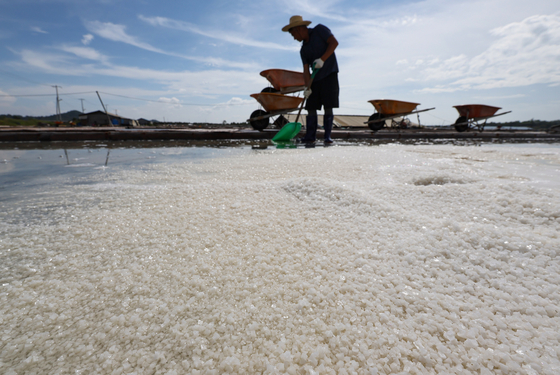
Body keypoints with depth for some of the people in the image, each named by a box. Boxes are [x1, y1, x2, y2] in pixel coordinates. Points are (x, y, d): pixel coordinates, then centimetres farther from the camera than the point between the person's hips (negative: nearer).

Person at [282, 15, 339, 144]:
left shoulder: (320, 29, 2)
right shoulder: (303, 50, 12)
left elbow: (334, 42, -9)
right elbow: (306, 70, 2)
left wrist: (322, 59, -20)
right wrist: (307, 87, -12)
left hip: (330, 74, -5)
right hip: (316, 78, 5)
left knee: (328, 107, -10)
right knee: (311, 107, -3)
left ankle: (327, 136, -6)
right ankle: (310, 136, 1)